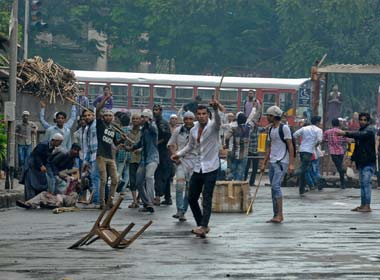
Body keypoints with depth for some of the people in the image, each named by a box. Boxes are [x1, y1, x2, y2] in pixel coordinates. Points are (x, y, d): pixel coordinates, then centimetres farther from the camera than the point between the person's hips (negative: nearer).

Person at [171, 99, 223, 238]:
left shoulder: (212, 126, -10)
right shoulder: (193, 130, 8)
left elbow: (217, 121, -34)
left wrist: (216, 109, -55)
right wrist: (179, 154, 12)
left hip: (211, 168, -7)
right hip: (197, 168, 7)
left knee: (207, 198, -13)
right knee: (192, 198, 8)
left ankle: (203, 226, -19)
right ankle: (201, 225, 20)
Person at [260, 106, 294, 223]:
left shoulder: (284, 128, -8)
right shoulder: (271, 129, 16)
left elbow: (290, 146, -10)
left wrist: (291, 164, -16)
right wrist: (264, 164, 17)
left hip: (282, 162, -8)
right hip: (272, 162, 8)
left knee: (276, 186, -17)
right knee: (274, 188, 8)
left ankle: (280, 214, -16)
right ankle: (276, 215, 13)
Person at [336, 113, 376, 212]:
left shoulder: (369, 131, -10)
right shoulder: (361, 130, 17)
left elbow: (359, 135, -30)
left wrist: (345, 133, -39)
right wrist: (353, 158, 14)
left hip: (368, 162, -9)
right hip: (361, 162, 9)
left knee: (366, 183, -13)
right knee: (362, 184, 10)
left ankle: (367, 206, -13)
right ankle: (363, 205, 15)